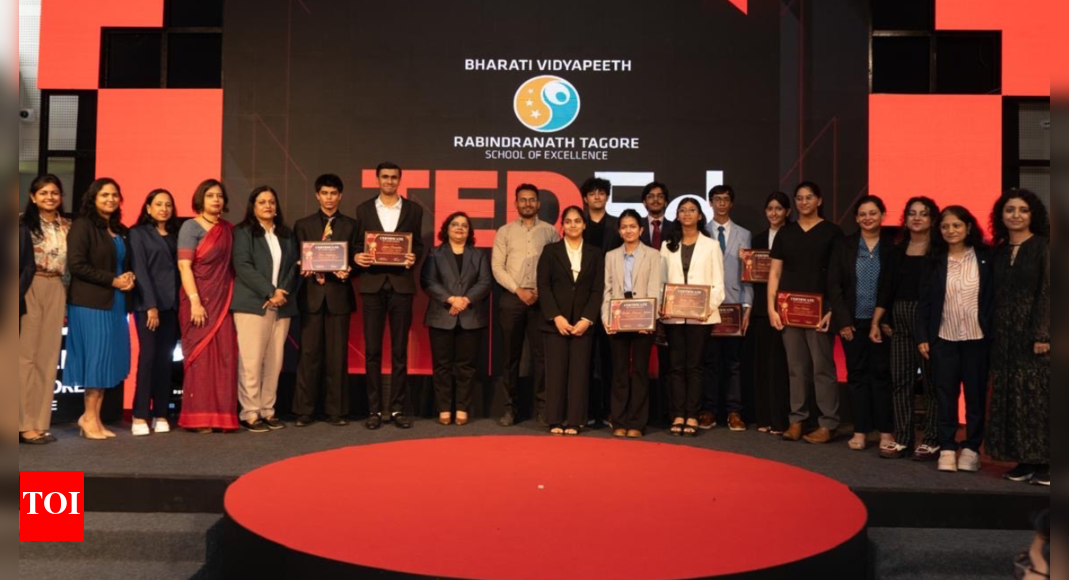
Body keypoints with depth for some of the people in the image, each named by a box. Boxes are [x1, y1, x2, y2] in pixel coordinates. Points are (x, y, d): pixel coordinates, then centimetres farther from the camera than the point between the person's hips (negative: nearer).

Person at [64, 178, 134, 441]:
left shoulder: (121, 231, 17)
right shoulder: (83, 225, -4)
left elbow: (128, 263, 24)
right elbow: (76, 263, -13)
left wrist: (130, 277, 1)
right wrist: (112, 280, -15)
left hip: (116, 302, 7)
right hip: (91, 303, -7)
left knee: (109, 359, 5)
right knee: (96, 357, -4)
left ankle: (93, 417, 12)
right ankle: (90, 418, 6)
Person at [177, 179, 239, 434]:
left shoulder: (228, 229, 12)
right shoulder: (190, 227, -2)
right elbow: (184, 265, -10)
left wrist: (232, 297, 3)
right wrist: (194, 301, -18)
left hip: (223, 301, 5)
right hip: (199, 300, -4)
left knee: (224, 357, 1)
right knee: (200, 356, -2)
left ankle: (221, 415, 7)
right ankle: (198, 418, 4)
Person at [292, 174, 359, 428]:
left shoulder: (351, 225, 9)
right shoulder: (303, 225, 11)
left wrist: (348, 272, -16)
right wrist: (305, 270, -13)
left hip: (339, 295, 0)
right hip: (311, 295, 0)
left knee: (337, 355, 2)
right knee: (309, 354, 2)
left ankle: (336, 411, 9)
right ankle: (304, 411, 9)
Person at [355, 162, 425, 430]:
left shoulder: (413, 210, 9)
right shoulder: (364, 209, 10)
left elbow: (418, 245, 9)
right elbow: (357, 244, 10)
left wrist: (413, 259, -11)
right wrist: (358, 256, -11)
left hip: (401, 284, 0)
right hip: (373, 284, 0)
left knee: (400, 350, 3)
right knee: (373, 350, 1)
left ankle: (397, 408, 10)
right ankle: (374, 409, 8)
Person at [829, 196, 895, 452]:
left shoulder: (893, 245, 0)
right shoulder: (845, 246, 5)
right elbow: (834, 285, 2)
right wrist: (842, 320, -5)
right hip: (853, 322, 2)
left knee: (882, 374, 2)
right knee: (857, 375, 6)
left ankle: (886, 432, 10)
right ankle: (860, 431, 13)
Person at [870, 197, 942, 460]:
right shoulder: (898, 250, 11)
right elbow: (886, 288, 10)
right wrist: (876, 322, 5)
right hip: (900, 321, 5)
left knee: (932, 380, 2)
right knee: (900, 381, 5)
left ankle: (932, 441, 10)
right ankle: (903, 439, 12)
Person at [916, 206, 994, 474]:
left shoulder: (985, 258, 0)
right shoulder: (935, 261, 4)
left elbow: (994, 297, -1)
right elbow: (924, 301, 4)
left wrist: (994, 332, -7)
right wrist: (922, 336, -1)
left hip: (977, 338, -1)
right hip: (944, 338, 1)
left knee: (976, 394, 7)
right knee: (946, 395, 4)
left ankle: (971, 448, 17)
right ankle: (947, 448, 11)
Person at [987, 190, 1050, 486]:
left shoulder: (1042, 246, -3)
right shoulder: (999, 251, 12)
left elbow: (1047, 291, -9)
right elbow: (996, 295, 10)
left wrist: (1042, 334, -16)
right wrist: (993, 335, 5)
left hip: (1034, 331, -5)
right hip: (1005, 334, 5)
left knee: (1038, 395, -4)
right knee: (1011, 397, 6)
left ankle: (1044, 461, 3)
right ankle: (1024, 461, 13)